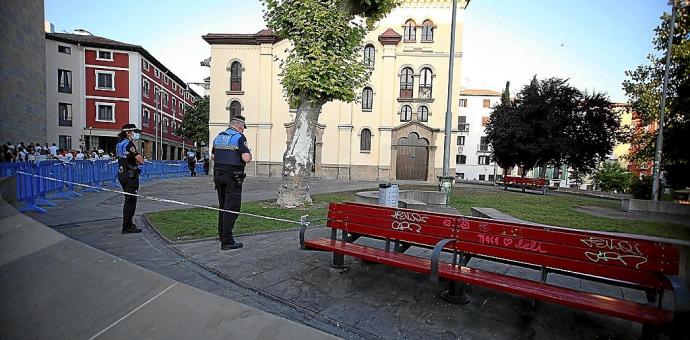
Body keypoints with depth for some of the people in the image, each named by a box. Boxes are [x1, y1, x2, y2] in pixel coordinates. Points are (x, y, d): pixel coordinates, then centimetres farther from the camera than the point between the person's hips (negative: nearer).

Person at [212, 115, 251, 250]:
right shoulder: (239, 138, -10)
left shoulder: (218, 137, 13)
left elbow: (213, 157, 19)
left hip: (218, 175, 8)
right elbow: (246, 158, -19)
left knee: (223, 206, 19)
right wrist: (249, 155, 1)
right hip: (233, 177, -7)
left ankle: (222, 235, 30)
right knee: (232, 208, -4)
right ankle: (227, 241, -5)